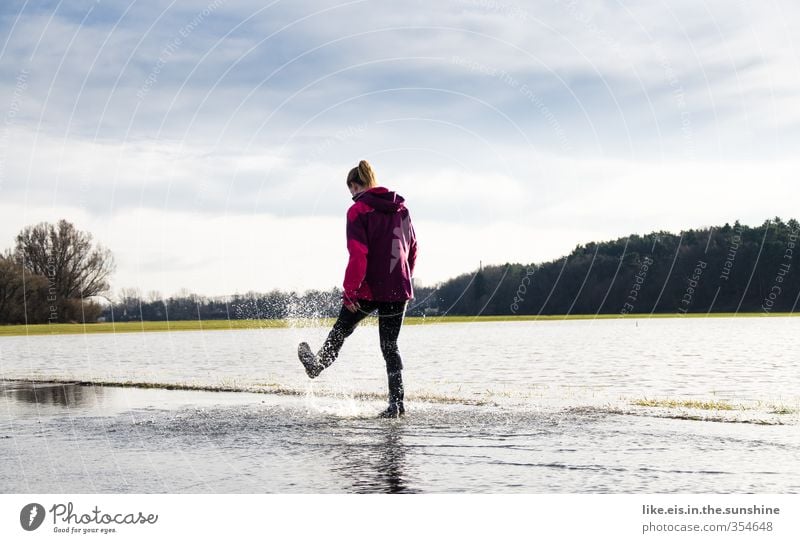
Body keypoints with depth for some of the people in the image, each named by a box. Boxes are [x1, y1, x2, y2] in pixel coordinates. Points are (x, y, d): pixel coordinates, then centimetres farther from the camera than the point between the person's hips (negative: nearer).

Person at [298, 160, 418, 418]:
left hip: (368, 288, -5)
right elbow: (413, 248, 16)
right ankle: (396, 403, 1)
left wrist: (349, 290, -14)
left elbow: (358, 254, -18)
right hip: (398, 289, 5)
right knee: (390, 345, 8)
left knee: (341, 328, 21)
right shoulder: (400, 207, 9)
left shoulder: (358, 210, -9)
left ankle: (318, 364, 42)